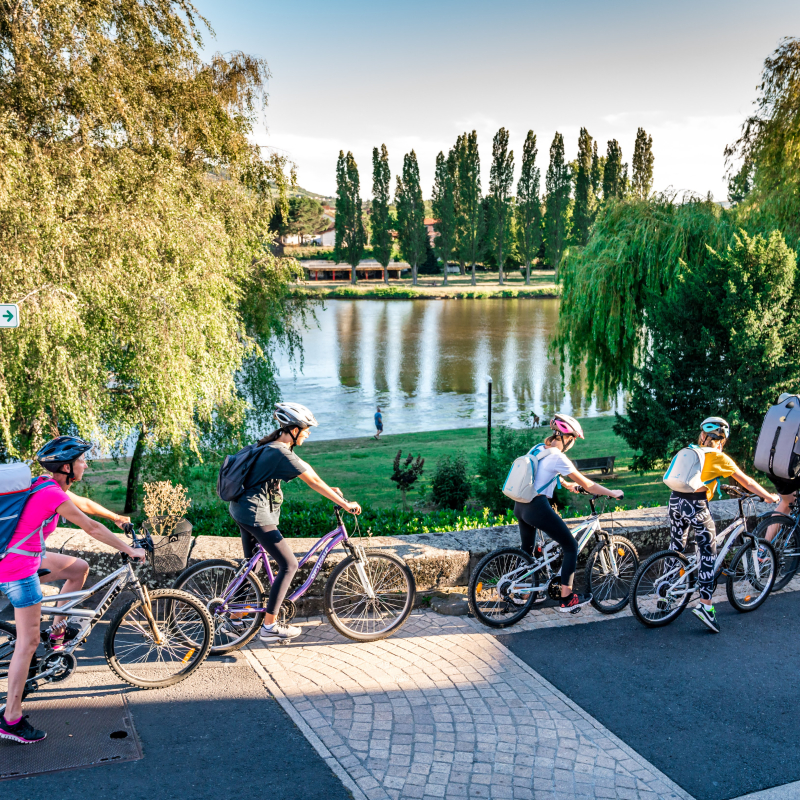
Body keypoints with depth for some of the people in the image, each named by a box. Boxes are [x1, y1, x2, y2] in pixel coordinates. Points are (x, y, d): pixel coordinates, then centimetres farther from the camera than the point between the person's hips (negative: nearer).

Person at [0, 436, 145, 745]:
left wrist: (118, 517, 33)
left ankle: (57, 628, 25)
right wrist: (129, 550, -9)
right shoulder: (53, 495, -23)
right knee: (28, 641, -4)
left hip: (27, 557, 9)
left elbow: (85, 504, 21)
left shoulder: (49, 486, 6)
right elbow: (92, 528, -18)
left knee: (79, 567, 16)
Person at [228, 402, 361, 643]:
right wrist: (344, 504, -12)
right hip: (256, 514, -10)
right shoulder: (282, 454, -20)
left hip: (241, 508, 10)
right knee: (289, 565, -4)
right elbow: (313, 481, -18)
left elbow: (305, 468, 18)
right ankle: (269, 627, -1)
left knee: (249, 562, 24)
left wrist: (330, 489, 14)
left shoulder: (271, 446, 11)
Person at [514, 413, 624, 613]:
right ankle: (566, 599, 7)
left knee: (527, 549, 27)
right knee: (571, 547, 5)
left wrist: (567, 485, 43)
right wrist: (612, 493, -1)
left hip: (520, 505, 9)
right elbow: (586, 484, -11)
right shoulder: (557, 457, -14)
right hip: (538, 507, -9)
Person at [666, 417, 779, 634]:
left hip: (675, 500, 6)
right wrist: (769, 497, 19)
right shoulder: (719, 458, 1)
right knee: (708, 555, 2)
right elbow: (747, 482, 7)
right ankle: (705, 604, -4)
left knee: (675, 549, 20)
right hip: (696, 505, -6)